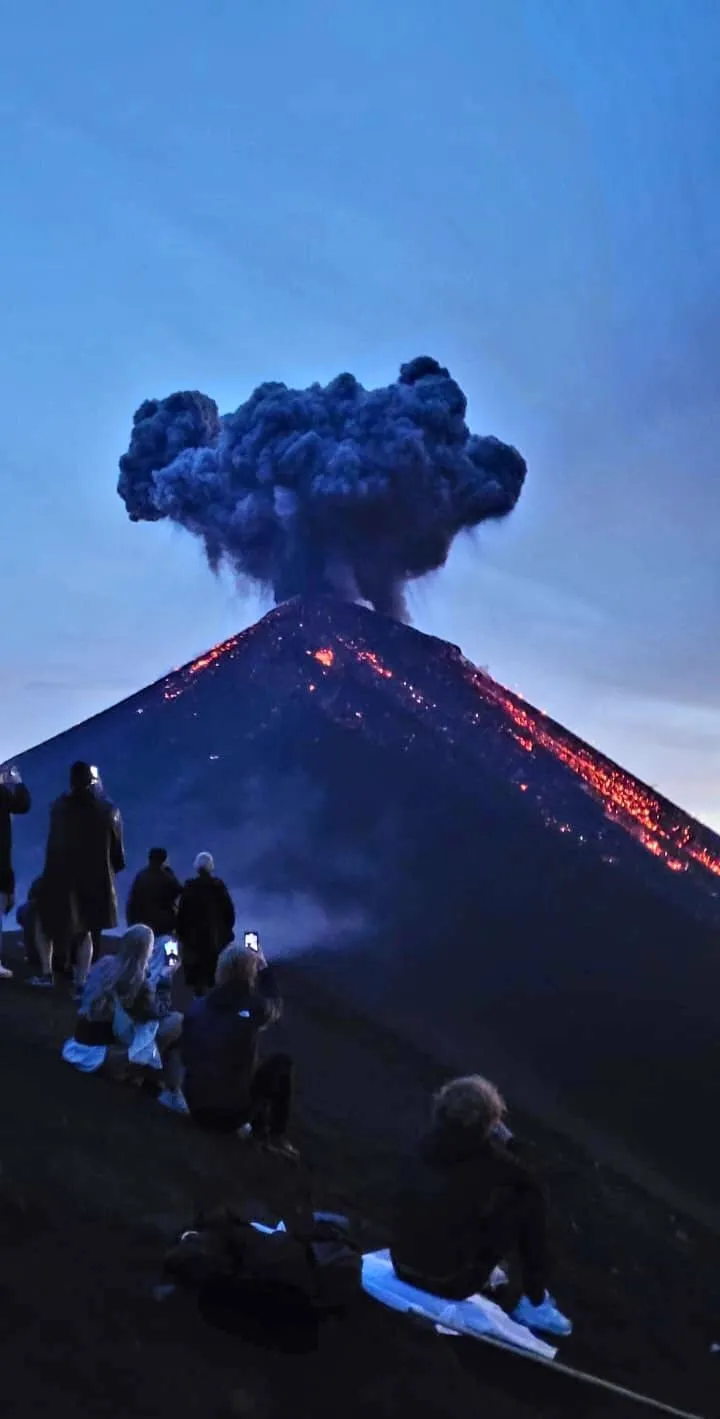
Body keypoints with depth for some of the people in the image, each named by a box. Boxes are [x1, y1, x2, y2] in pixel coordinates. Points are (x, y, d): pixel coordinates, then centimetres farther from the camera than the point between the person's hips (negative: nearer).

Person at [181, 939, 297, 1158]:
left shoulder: (197, 1007, -3)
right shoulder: (252, 1006, -14)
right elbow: (275, 1007, 12)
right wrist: (264, 968, 23)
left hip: (196, 1110, 4)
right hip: (232, 1114, -4)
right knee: (281, 1064, 16)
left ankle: (257, 1129, 27)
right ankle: (277, 1137, 20)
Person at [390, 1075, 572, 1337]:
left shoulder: (429, 1146, -5)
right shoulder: (488, 1160, -19)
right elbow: (531, 1185, 2)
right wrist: (501, 1138, 10)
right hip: (452, 1283, -6)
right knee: (530, 1204, 4)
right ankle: (535, 1305, 14)